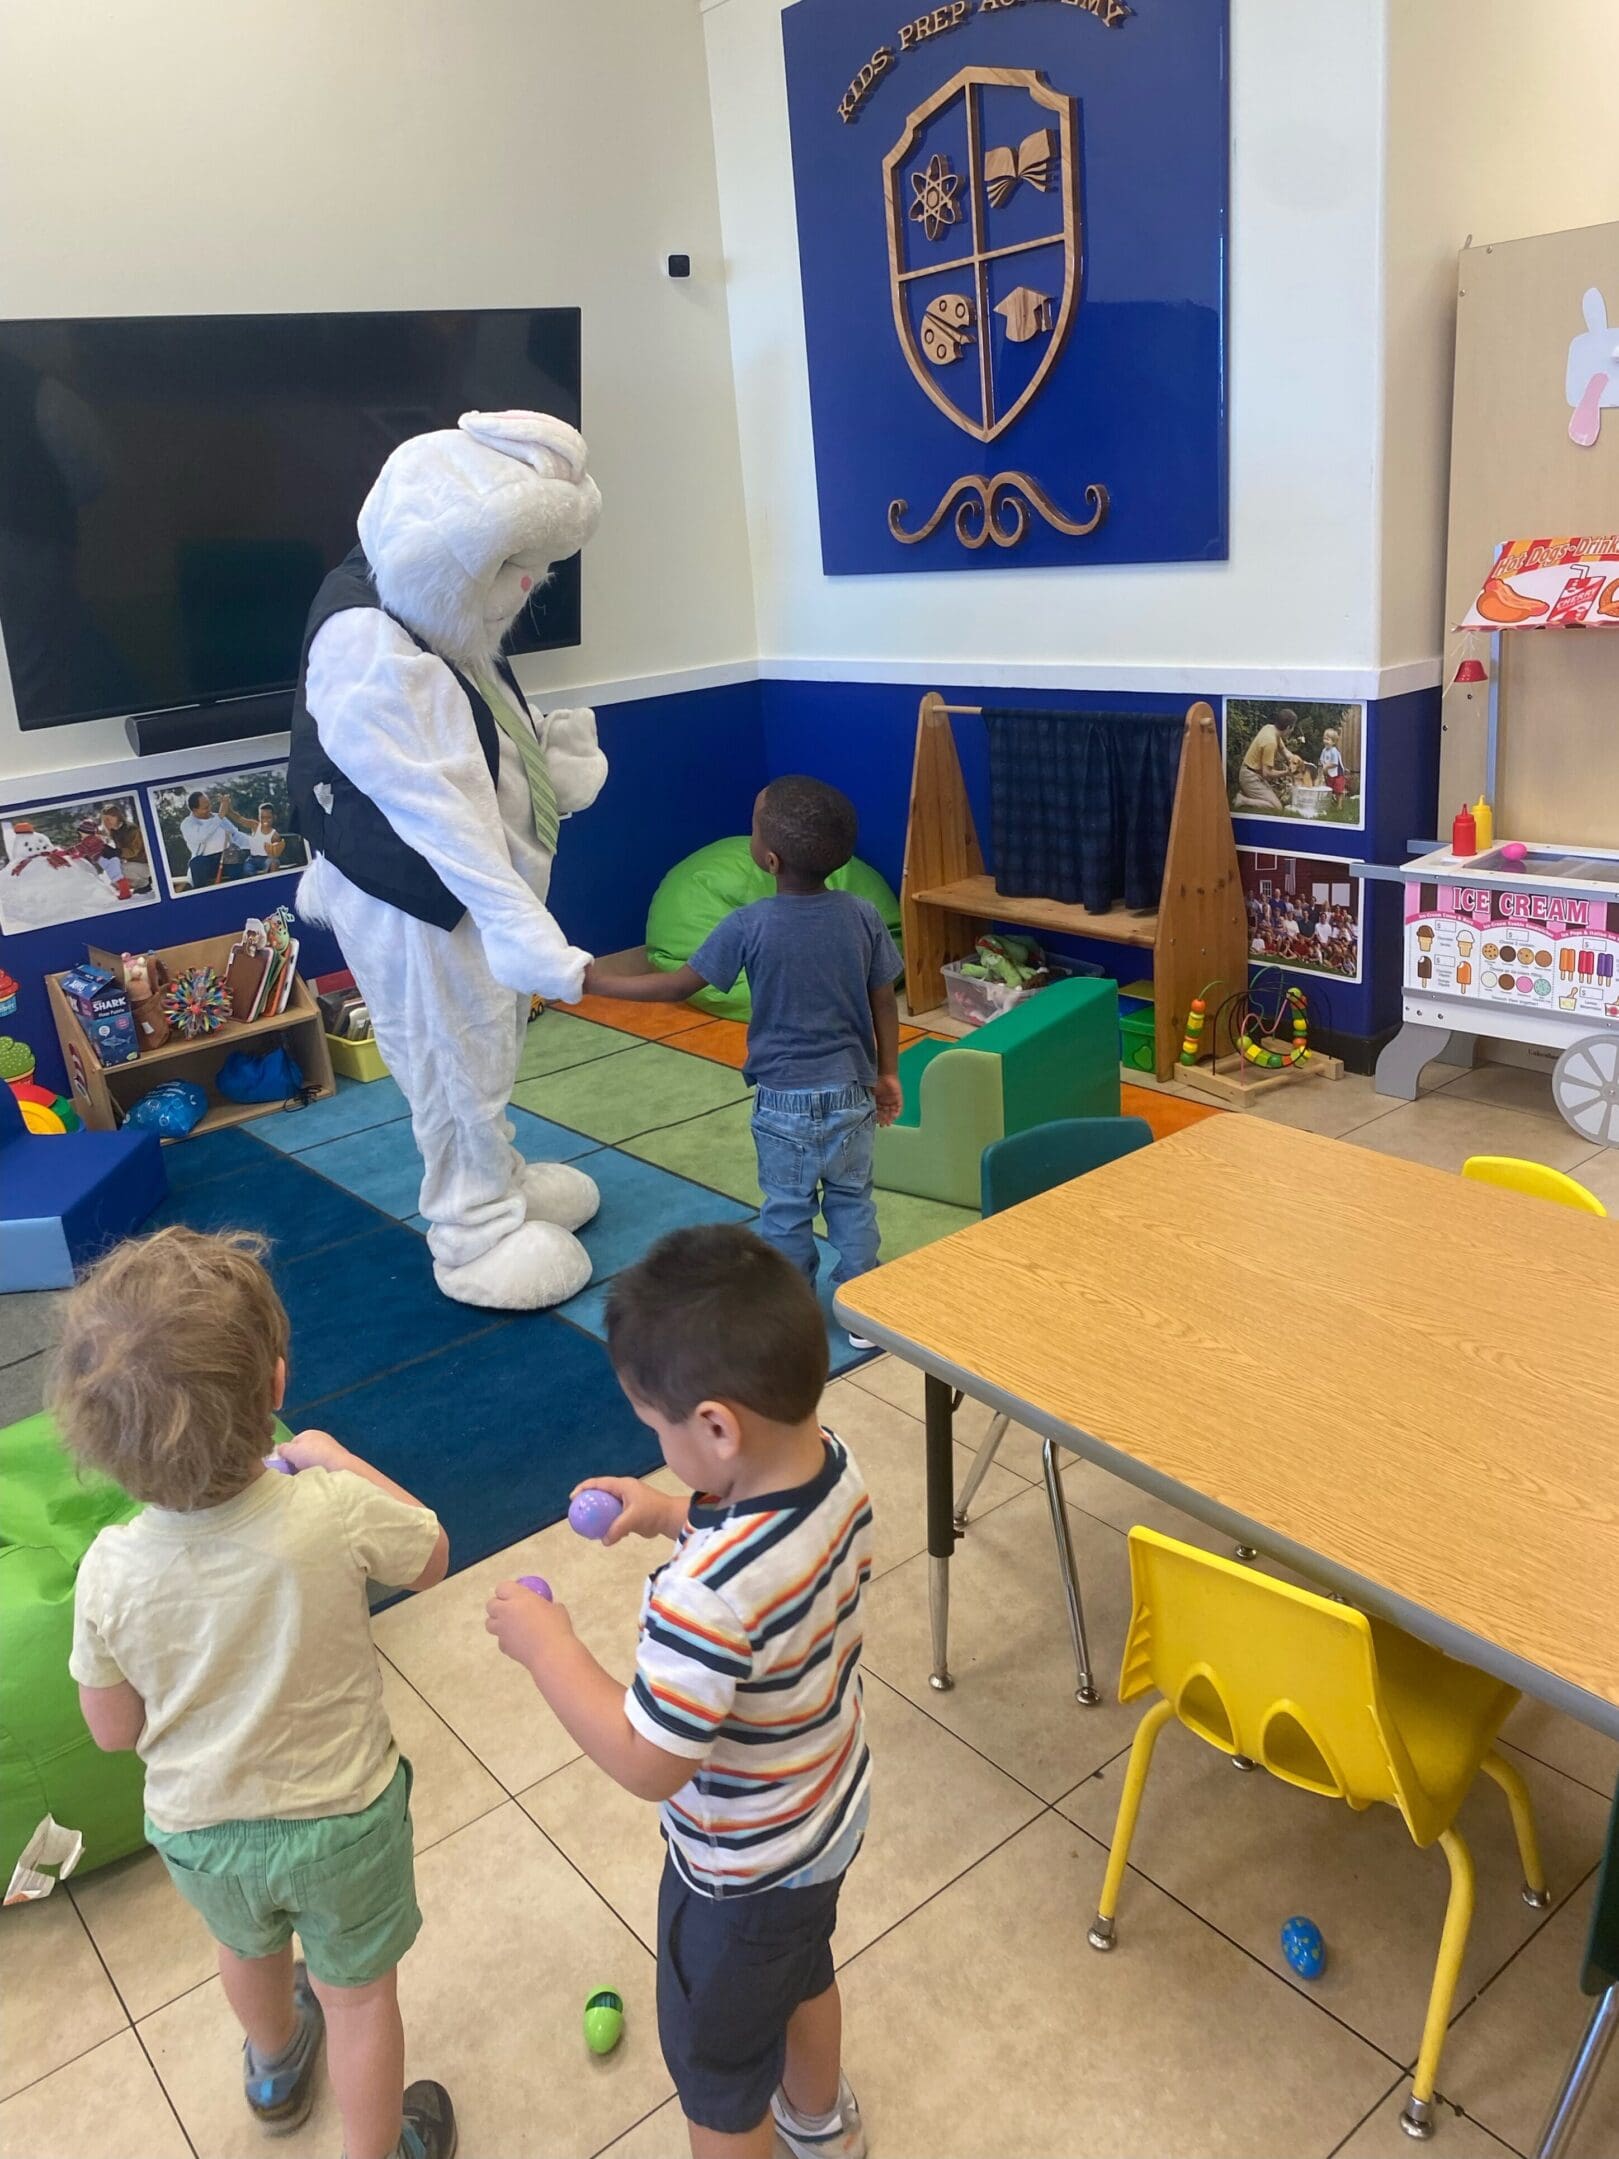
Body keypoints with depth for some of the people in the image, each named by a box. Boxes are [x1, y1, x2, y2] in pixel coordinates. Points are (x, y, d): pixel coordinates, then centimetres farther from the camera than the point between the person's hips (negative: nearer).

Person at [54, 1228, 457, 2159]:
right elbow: (431, 1558, -9)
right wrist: (338, 1458, -1)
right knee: (360, 1989, 23)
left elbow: (114, 1730, -9)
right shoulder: (335, 1513, -33)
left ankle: (276, 2069, 64)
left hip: (200, 1831, 3)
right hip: (342, 1816, -3)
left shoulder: (111, 1572, -26)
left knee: (250, 1948, 35)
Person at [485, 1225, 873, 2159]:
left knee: (716, 2064, 23)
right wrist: (674, 1515, -6)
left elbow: (649, 1764, -31)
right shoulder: (835, 1461, -20)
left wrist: (547, 1646, -23)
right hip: (834, 1810, 8)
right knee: (803, 1968, 36)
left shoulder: (708, 1597, -44)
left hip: (745, 1870, -8)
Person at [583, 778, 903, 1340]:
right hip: (851, 1094, 3)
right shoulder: (864, 916, -8)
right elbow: (884, 1003, 0)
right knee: (852, 1200, 18)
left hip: (784, 1103, -2)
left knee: (787, 1211, 13)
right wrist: (887, 1073, 15)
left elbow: (677, 986, -10)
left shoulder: (749, 926, -17)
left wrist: (597, 982, 1)